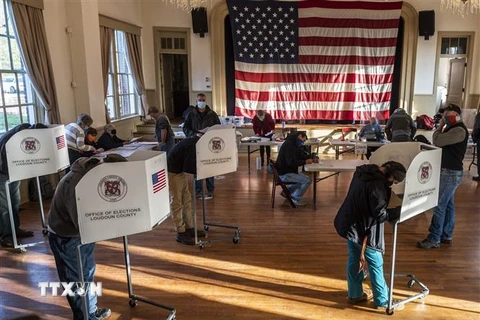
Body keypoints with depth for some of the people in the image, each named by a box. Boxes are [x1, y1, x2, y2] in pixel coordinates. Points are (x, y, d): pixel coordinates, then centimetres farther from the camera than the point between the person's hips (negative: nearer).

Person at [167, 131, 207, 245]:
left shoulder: (195, 141, 2)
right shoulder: (194, 144, -27)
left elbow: (193, 162, 11)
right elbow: (188, 167, -26)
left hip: (180, 170, 10)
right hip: (172, 172, -10)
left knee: (187, 199, 14)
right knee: (177, 202, -2)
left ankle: (190, 228, 23)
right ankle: (181, 233, 7)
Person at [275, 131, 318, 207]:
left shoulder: (294, 144, 12)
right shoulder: (289, 144, -21)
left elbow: (302, 155, 19)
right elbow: (291, 162, -29)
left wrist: (313, 157, 1)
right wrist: (305, 162, -23)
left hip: (288, 171, 11)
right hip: (284, 174, -11)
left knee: (304, 178, 24)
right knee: (307, 181, -14)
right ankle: (295, 199, 0)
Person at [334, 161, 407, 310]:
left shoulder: (363, 171, 1)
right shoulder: (377, 184, -27)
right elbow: (380, 214, -23)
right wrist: (401, 210, -12)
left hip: (350, 224, 9)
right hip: (364, 229, -9)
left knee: (354, 260, 20)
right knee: (376, 264, 9)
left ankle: (355, 294, 35)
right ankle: (382, 300, 25)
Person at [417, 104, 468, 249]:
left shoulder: (459, 130, -19)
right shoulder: (454, 129, 15)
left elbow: (437, 141, -23)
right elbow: (441, 142, 14)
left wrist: (440, 126, -10)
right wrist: (442, 127, 4)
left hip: (451, 173, -11)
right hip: (449, 172, 11)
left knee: (439, 205, -7)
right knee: (448, 204, 14)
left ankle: (434, 239, -1)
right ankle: (446, 236, 22)